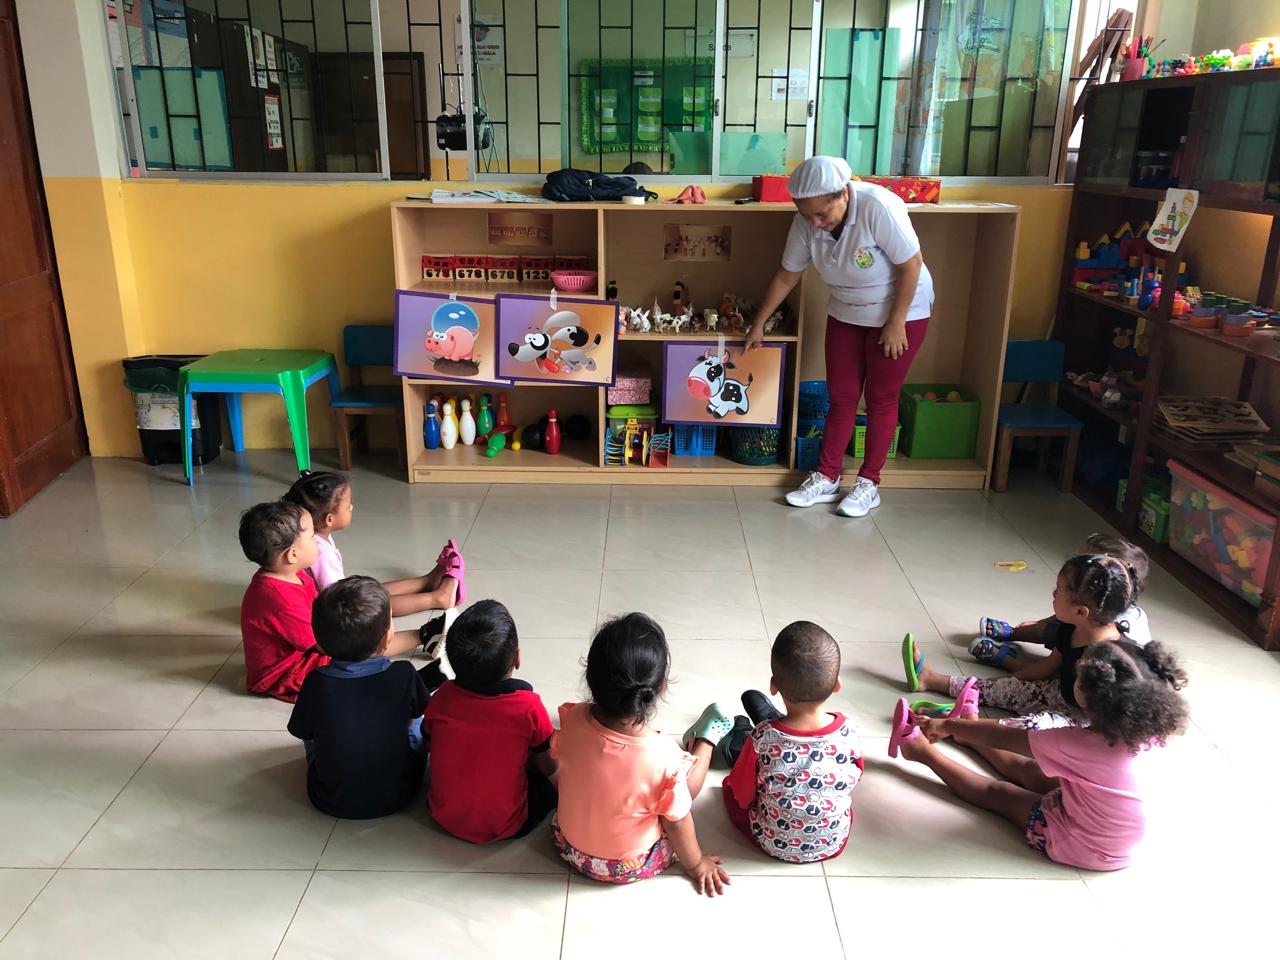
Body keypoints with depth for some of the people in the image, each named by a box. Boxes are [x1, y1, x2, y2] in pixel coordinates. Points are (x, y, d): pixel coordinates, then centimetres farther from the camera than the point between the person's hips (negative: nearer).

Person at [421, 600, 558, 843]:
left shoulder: (442, 697, -15)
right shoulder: (529, 707, -24)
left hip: (444, 817, 3)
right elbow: (547, 767, -8)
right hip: (503, 828, -3)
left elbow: (430, 748, 3)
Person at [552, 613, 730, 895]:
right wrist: (696, 864, 2)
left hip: (570, 847, 3)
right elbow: (676, 822, -19)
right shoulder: (664, 755, -37)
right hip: (631, 868, -3)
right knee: (684, 774, 12)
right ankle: (707, 740, 40)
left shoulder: (573, 719, -27)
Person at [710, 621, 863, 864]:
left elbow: (743, 797, -15)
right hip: (834, 844, 3)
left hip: (773, 844, -2)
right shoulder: (847, 733, -24)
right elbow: (854, 780, -3)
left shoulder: (762, 740, -31)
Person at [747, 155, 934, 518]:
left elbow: (911, 264, -24)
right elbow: (786, 276, -2)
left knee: (881, 399, 3)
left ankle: (869, 483, 14)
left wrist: (896, 322, -20)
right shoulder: (806, 222, -15)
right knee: (841, 397, 7)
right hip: (845, 313, 5)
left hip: (901, 311, -4)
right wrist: (759, 324, 4)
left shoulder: (878, 208, -31)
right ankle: (826, 478, 17)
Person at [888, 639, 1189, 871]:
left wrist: (947, 726, -8)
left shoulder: (1077, 743, -36)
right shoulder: (1132, 731, -19)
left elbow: (1002, 737, -23)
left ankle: (923, 751, 24)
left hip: (1084, 846, -6)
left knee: (998, 793, 9)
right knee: (1026, 769, 22)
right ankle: (969, 729, 42)